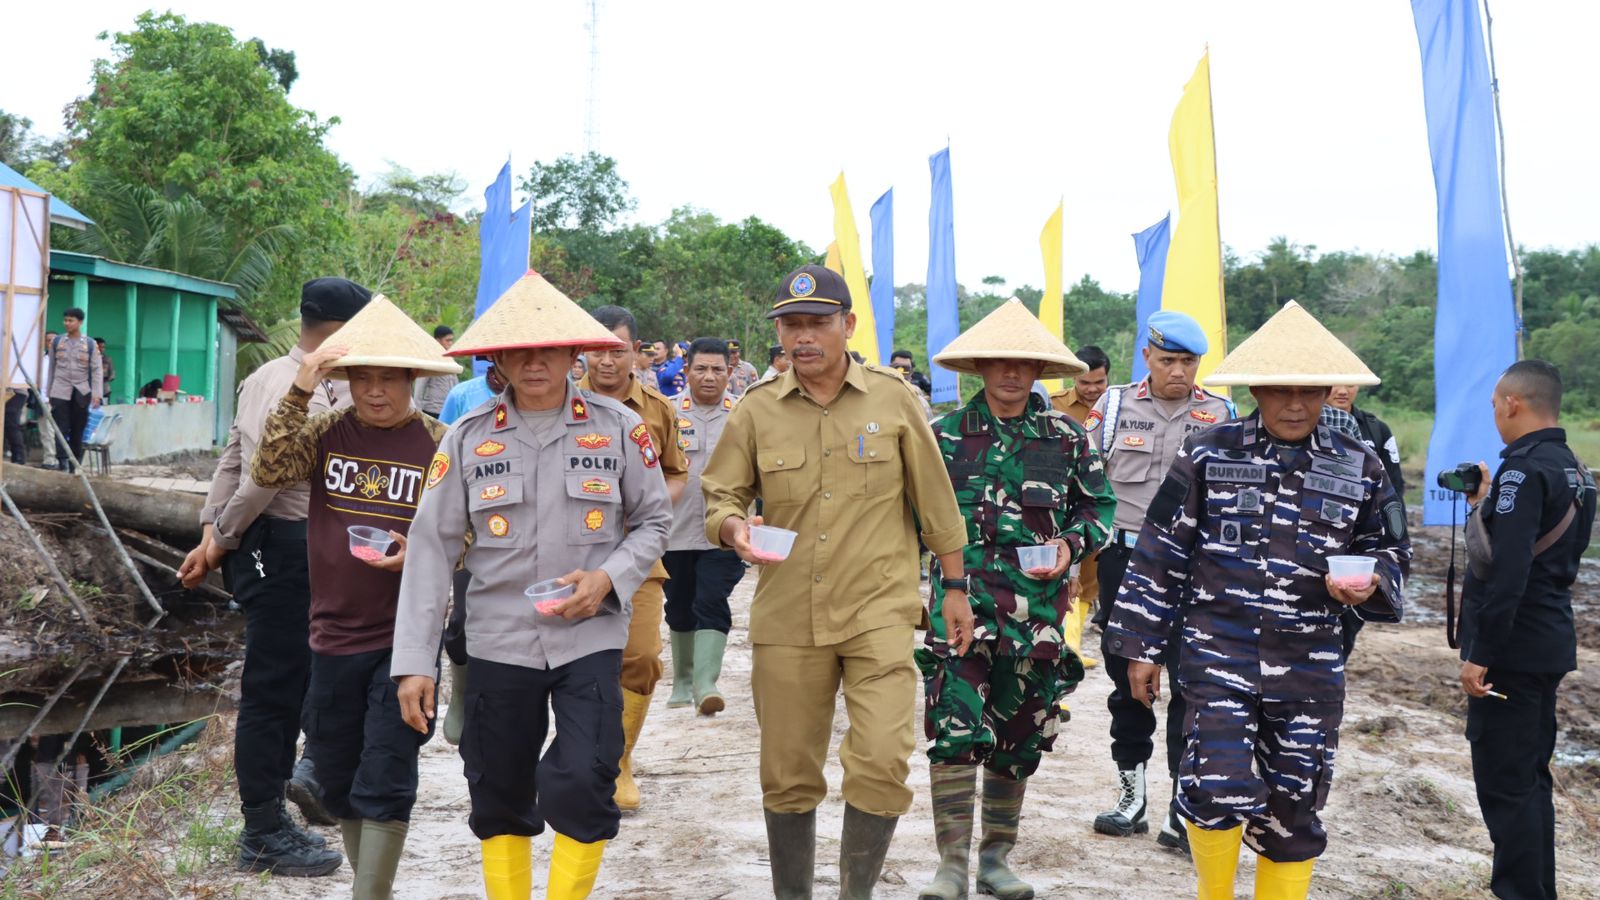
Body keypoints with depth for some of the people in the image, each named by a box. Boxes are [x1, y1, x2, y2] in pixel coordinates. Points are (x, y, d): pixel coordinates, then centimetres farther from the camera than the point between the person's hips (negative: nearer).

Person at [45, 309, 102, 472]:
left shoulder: (90, 344, 1)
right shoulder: (56, 342, 5)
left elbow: (97, 370, -1)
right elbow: (52, 368, 11)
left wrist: (97, 393, -11)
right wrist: (49, 392, 11)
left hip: (81, 393, 0)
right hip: (60, 392, 0)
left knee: (77, 431, 6)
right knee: (61, 430, -9)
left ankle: (74, 467, 14)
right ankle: (63, 465, -14)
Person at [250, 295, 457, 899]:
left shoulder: (438, 444, -5)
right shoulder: (327, 431, 2)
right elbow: (268, 471, -14)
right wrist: (299, 394, -19)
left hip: (404, 640, -4)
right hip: (333, 635, 4)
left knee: (385, 783, -2)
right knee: (337, 778, 16)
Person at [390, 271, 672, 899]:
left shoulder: (619, 428, -2)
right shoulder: (468, 437, -1)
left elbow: (655, 519, 7)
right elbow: (431, 547, -1)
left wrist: (609, 578, -12)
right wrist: (415, 661, -5)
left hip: (591, 636, -1)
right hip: (497, 641, 2)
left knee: (583, 783, -13)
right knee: (499, 796, 11)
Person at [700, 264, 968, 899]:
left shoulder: (892, 398, 0)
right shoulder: (755, 409, 2)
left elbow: (933, 497, 7)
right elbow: (719, 496, 8)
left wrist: (955, 583, 11)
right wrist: (732, 526, -15)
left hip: (879, 610, -1)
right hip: (786, 617, 2)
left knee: (883, 760, -11)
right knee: (787, 774, 9)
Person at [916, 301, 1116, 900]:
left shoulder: (1067, 436, 6)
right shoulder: (946, 434, 3)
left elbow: (1100, 504, 13)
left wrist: (1071, 543, -5)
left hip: (1038, 609, 2)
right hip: (961, 604, -2)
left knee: (1019, 739, 11)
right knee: (954, 732, -11)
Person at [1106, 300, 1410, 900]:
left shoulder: (1358, 468, 4)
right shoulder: (1209, 454, -1)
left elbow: (1390, 550, 16)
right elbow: (1162, 553, 2)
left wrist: (1369, 583, -9)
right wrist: (1143, 646, 1)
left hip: (1310, 665, 3)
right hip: (1217, 653, -2)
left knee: (1295, 807, 9)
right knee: (1218, 788, -14)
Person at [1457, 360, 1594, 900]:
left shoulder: (1523, 470, -18)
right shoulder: (1572, 469, 12)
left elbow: (1506, 570, -25)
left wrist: (1480, 653, -22)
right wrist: (1487, 505, 19)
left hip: (1512, 651, -10)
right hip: (1549, 646, 10)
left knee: (1504, 785, -3)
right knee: (1529, 778, 18)